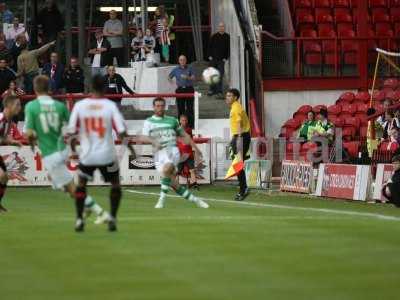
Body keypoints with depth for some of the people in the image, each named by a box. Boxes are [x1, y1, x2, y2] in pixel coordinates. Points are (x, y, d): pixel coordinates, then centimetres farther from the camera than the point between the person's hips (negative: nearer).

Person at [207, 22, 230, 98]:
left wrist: (226, 58, -5)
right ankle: (212, 89, 20)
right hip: (213, 58, 2)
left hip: (221, 60, -2)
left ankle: (219, 91, -2)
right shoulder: (214, 36, 5)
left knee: (220, 76, -6)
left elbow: (229, 48, 2)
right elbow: (209, 46, 10)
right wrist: (210, 56, 2)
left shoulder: (227, 37, 1)